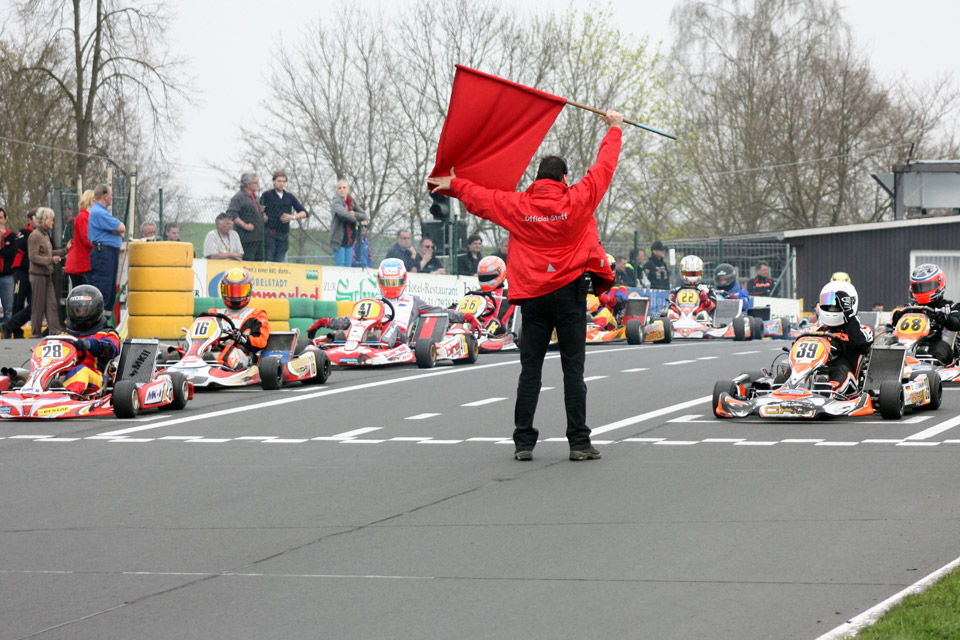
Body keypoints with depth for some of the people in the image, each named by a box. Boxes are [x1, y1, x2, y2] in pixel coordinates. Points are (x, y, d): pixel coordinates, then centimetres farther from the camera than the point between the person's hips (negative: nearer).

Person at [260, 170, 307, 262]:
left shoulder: (290, 197, 14)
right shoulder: (267, 195, 4)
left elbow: (304, 213, 12)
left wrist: (292, 217, -5)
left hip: (284, 234, 3)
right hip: (270, 233, -3)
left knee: (280, 261, -2)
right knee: (269, 260, -10)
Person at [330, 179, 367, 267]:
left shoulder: (352, 202, 10)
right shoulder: (336, 201, -8)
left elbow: (364, 216, 6)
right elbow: (342, 213, -28)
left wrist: (354, 214, -14)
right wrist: (355, 220, -13)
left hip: (349, 239, 6)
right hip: (338, 239, -6)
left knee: (348, 264, 5)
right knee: (340, 264, -10)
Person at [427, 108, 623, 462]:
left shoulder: (517, 205, 0)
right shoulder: (577, 200, -4)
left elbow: (479, 198, 14)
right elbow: (604, 168, 7)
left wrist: (453, 185, 33)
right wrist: (614, 130, 22)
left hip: (533, 295, 2)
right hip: (569, 292, -1)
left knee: (530, 370, 6)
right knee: (573, 369, 0)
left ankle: (523, 442, 3)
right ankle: (579, 442, -2)